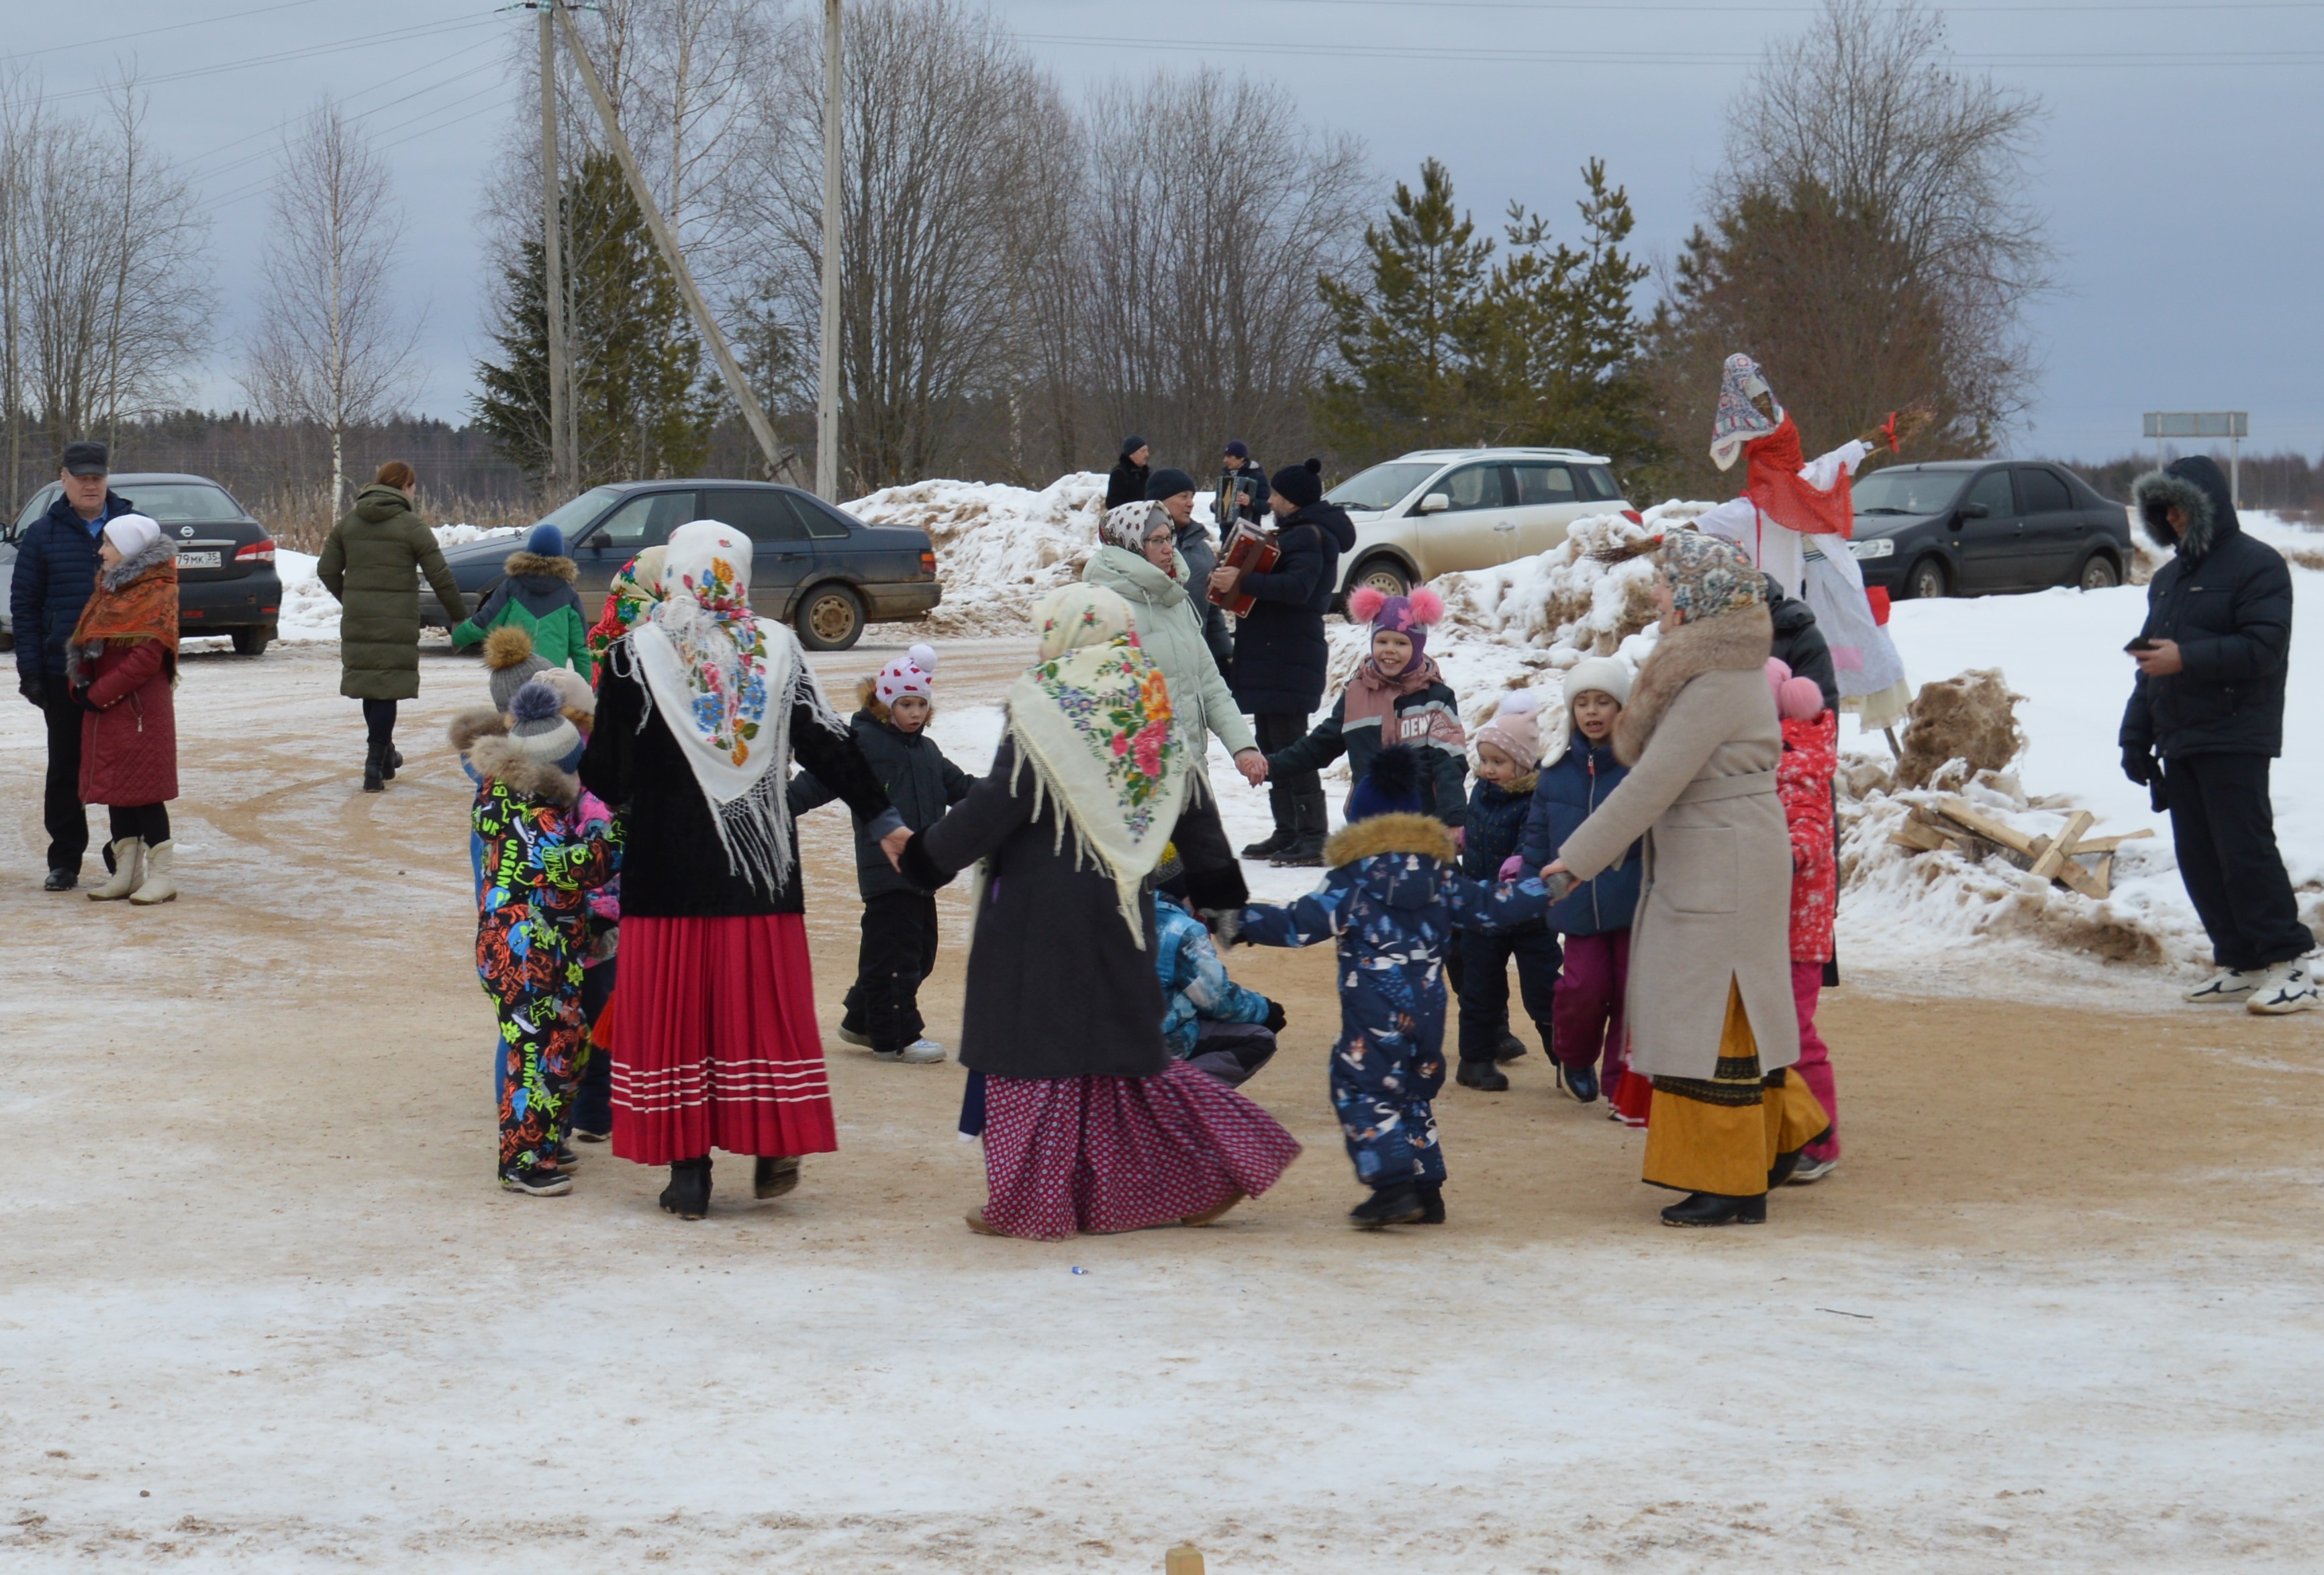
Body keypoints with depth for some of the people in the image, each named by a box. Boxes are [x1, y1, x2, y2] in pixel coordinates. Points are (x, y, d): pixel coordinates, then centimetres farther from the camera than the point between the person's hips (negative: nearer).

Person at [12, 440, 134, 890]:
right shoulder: (42, 535, 3)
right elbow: (24, 605, 3)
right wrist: (29, 670, -4)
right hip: (63, 674, 0)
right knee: (65, 768, 6)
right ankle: (65, 861, 13)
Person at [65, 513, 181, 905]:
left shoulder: (157, 594, -12)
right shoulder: (108, 589, 15)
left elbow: (147, 658, -19)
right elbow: (82, 643, 16)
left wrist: (98, 694, -17)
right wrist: (79, 685, -2)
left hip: (141, 708, -8)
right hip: (106, 712, 8)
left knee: (144, 791, -7)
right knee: (115, 789, 10)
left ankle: (163, 876, -3)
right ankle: (127, 873, 17)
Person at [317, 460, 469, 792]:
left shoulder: (348, 522, 8)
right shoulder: (409, 526, -7)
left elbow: (326, 570, 9)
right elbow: (440, 577, -9)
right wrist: (459, 616, 3)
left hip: (357, 618, 5)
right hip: (397, 622, -5)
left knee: (370, 688, 17)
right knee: (387, 690, -2)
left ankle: (385, 755, 31)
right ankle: (375, 767, -7)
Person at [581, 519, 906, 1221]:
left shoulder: (635, 655, -6)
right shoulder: (776, 648, 0)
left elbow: (603, 773, 0)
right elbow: (830, 743, 4)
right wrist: (883, 820, 13)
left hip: (666, 870, -2)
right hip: (760, 869, 2)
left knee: (674, 1008, 3)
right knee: (763, 1002, 11)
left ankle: (688, 1170, 3)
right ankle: (776, 1147, 10)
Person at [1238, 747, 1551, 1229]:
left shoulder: (1352, 878, -5)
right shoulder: (1440, 876, 9)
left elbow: (1302, 925, -9)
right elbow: (1491, 908, 14)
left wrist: (1240, 921, -3)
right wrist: (1547, 889, 27)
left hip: (1373, 1016, -6)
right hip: (1428, 1009, 6)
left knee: (1360, 1091, -3)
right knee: (1415, 1094, 17)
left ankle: (1393, 1188, -17)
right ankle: (1427, 1191, 16)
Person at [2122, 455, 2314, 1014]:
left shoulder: (2257, 565, -6)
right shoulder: (2169, 578, 20)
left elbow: (2263, 648, -17)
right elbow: (2151, 661, 24)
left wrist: (2187, 658, -23)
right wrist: (2136, 736, 18)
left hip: (2235, 740, -8)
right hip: (2179, 742, 9)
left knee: (2246, 851, -13)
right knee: (2198, 859, 6)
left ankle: (2288, 964, -11)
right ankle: (2239, 964, 11)